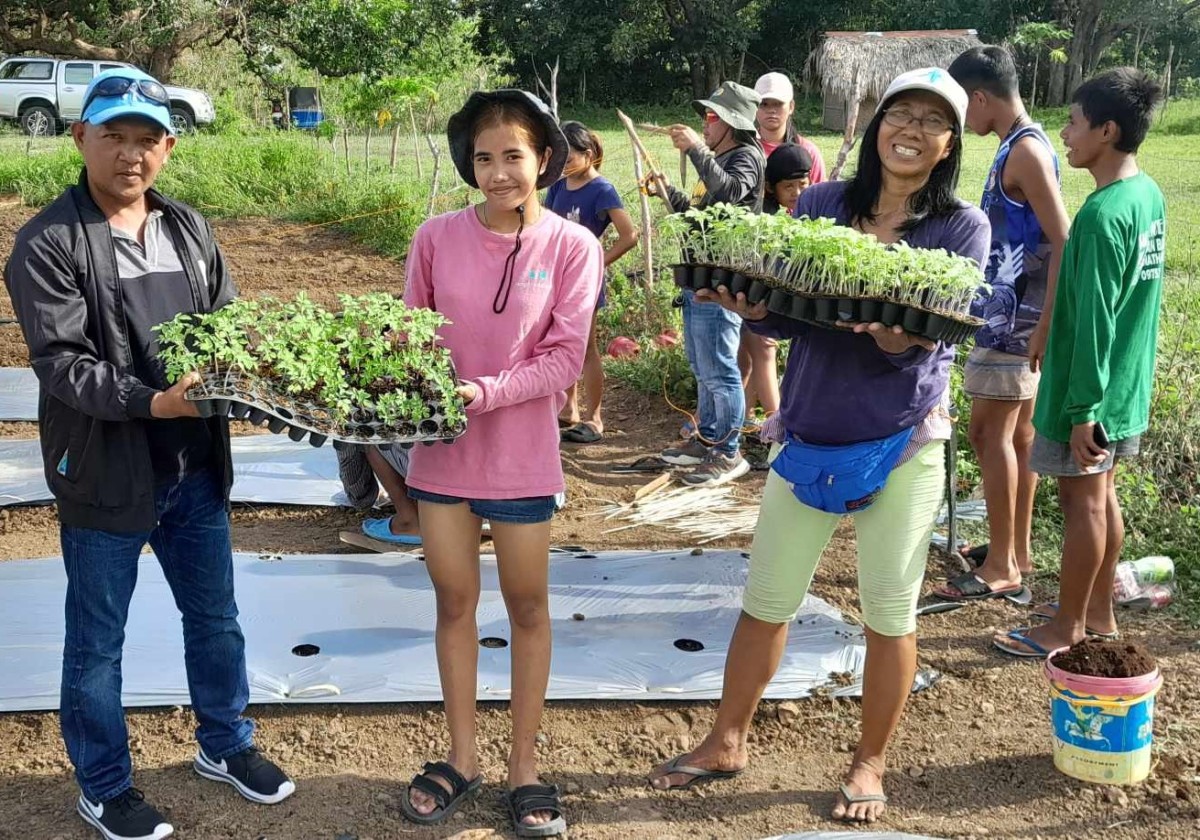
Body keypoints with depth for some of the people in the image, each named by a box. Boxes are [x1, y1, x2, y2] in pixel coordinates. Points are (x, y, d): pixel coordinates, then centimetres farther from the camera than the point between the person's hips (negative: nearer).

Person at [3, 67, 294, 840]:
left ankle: (225, 745, 40)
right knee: (97, 641, 11)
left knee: (216, 617, 19)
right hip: (105, 474, -5)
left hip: (196, 466, 6)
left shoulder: (189, 229, 7)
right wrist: (151, 402, -31)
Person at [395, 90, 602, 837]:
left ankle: (526, 765, 26)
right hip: (441, 448, 2)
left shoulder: (573, 247, -9)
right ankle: (462, 757, 30)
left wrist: (486, 394, -23)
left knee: (528, 606, 11)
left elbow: (564, 358, -12)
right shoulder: (436, 238, -3)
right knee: (454, 601, 13)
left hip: (522, 455, -2)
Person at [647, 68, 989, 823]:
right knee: (766, 598, 11)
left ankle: (871, 764, 28)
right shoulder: (820, 205, 3)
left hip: (904, 437, -2)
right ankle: (727, 742, 30)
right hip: (812, 431, 2)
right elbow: (788, 314, 1)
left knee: (890, 611, 8)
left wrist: (907, 338, -36)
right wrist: (752, 307, -21)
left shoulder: (964, 227, -3)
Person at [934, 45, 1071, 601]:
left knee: (990, 433, -6)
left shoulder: (1027, 150, -16)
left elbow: (1063, 242, -21)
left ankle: (1001, 567, 2)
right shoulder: (1016, 147, 13)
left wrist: (1047, 325, -24)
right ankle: (1017, 551, 23)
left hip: (1016, 316, -10)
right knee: (1017, 431, 13)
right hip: (1009, 311, 10)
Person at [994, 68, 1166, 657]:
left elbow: (1094, 320, -23)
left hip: (1092, 387, -9)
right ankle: (1098, 613, 30)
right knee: (1101, 494, 17)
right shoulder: (1149, 195, 6)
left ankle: (1066, 628, 15)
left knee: (1081, 500, 2)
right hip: (1127, 382, 9)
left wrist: (1082, 407, -20)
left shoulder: (1103, 214, -23)